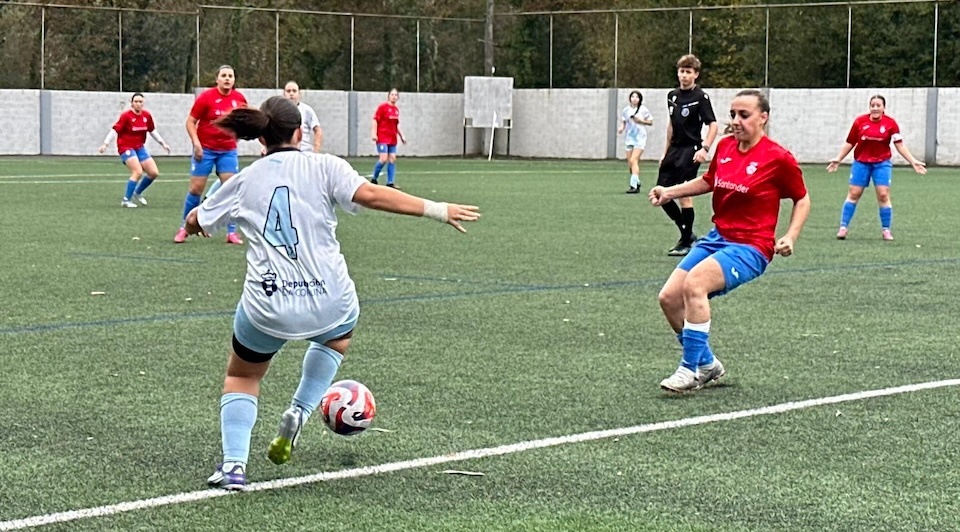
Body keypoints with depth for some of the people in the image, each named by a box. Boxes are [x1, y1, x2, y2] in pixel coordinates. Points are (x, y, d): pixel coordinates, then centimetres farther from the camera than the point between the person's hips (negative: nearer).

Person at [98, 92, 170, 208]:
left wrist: (162, 143, 18)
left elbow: (152, 131, 17)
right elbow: (115, 130, -16)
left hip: (140, 148, 7)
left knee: (154, 173, 2)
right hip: (126, 147, -7)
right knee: (138, 172, -23)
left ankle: (137, 193, 23)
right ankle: (126, 200, -12)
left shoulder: (147, 115, 2)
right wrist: (105, 144, -24)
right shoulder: (126, 115, -14)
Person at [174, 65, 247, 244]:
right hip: (205, 149, -3)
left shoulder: (239, 99, -2)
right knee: (196, 188, 2)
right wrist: (196, 143, -18)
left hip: (228, 150, 3)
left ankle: (232, 232, 4)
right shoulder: (206, 97, -12)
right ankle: (185, 227, 17)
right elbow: (190, 122, -8)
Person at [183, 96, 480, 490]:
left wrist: (194, 222, 48)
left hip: (266, 308, 1)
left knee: (241, 376, 25)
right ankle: (299, 413, 22)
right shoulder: (323, 167, 0)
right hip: (328, 302, 0)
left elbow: (195, 223, 23)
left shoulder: (243, 182, 8)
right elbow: (370, 195, -16)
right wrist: (437, 210, -12)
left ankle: (233, 464, 4)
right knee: (338, 335, 37)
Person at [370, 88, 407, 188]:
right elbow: (375, 120, -10)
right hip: (382, 138, -7)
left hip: (392, 139, 7)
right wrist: (374, 133, -18)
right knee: (384, 159, -14)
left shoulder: (396, 109, 12)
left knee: (392, 158, 1)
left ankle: (390, 182, 5)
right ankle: (374, 179, 4)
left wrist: (401, 136, 19)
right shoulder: (383, 107, -7)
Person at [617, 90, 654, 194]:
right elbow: (623, 122, 15)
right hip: (629, 138, 5)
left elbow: (651, 122, 3)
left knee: (633, 160, -19)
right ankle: (637, 184, 22)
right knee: (630, 164, 5)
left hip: (640, 138, -5)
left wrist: (641, 120, -13)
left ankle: (634, 186, -22)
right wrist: (621, 128, -6)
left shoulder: (643, 110, -3)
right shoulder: (626, 110, 7)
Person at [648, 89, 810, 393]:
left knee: (694, 283, -31)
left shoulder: (778, 158, -12)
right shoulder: (725, 147, 5)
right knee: (669, 297, -4)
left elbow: (802, 200, 2)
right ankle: (707, 365, 16)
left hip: (750, 247, -7)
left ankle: (692, 370, -21)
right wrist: (670, 192, 12)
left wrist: (790, 237, -12)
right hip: (717, 239, 7)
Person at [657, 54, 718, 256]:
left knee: (684, 194, -10)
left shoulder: (700, 97, -9)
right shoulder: (672, 96, 11)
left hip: (690, 150, -8)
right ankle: (687, 233, 20)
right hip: (674, 149, 8)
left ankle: (686, 243, 1)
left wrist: (705, 148, -26)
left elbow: (713, 124, -13)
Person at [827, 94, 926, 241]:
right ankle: (843, 227, 7)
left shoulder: (890, 123, -5)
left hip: (882, 163, 0)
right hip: (861, 162, 0)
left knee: (883, 195, -5)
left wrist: (913, 161, -5)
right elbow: (850, 143, 5)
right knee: (853, 194, 1)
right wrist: (838, 159, 5)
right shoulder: (860, 121, -5)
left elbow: (900, 145, -1)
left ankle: (886, 230, 7)